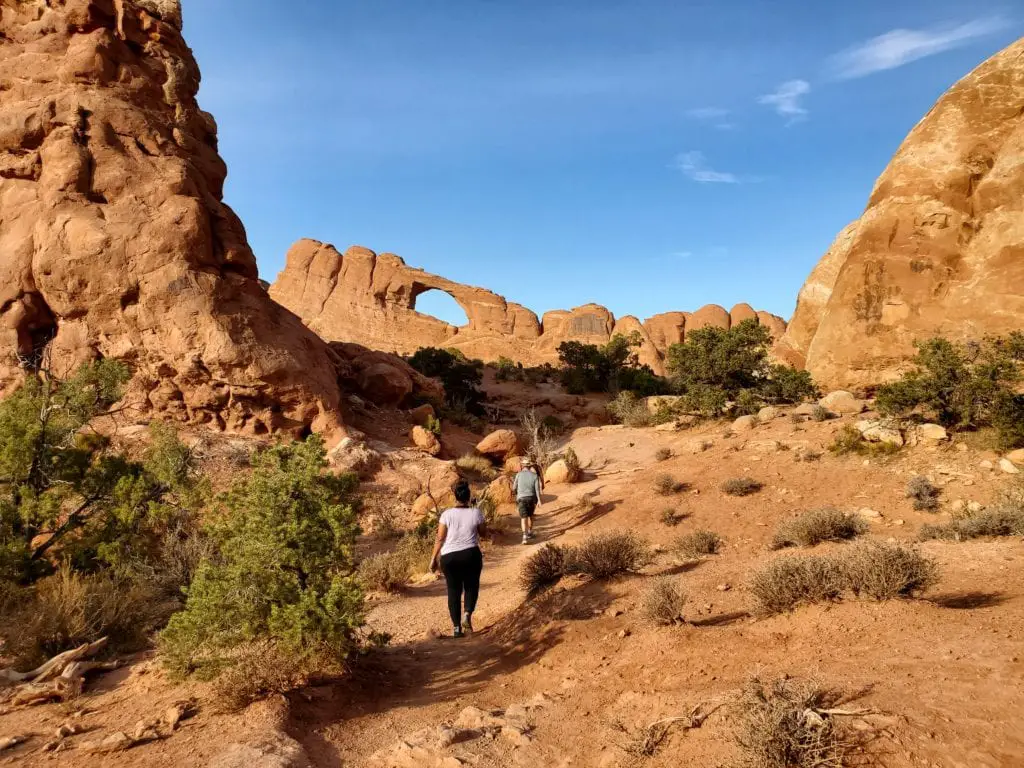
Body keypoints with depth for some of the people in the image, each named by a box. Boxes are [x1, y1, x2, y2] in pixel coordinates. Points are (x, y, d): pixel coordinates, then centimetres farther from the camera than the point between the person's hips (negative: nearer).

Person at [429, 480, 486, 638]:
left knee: (454, 590, 11)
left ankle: (456, 627, 12)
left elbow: (440, 538, -5)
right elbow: (483, 533, 8)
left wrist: (434, 558, 3)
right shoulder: (476, 513, -6)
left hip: (449, 557, 1)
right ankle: (467, 614, -6)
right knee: (471, 586, 18)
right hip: (471, 555, 0)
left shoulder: (447, 514, -6)